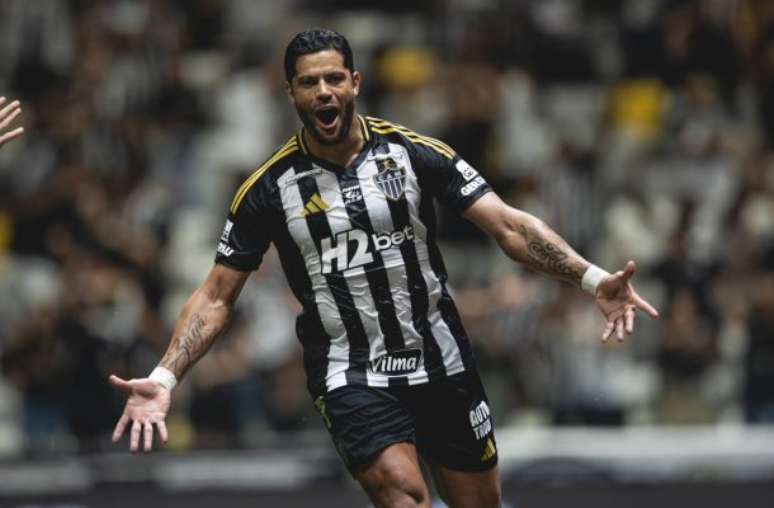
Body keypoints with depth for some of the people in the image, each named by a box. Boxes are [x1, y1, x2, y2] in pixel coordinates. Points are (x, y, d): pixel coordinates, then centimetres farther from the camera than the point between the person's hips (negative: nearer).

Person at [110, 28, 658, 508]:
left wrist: (592, 278, -21)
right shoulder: (269, 188, -4)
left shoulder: (416, 153, -4)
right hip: (351, 376, -2)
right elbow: (216, 297, 1)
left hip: (443, 365, 2)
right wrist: (164, 379, -12)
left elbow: (508, 225, -8)